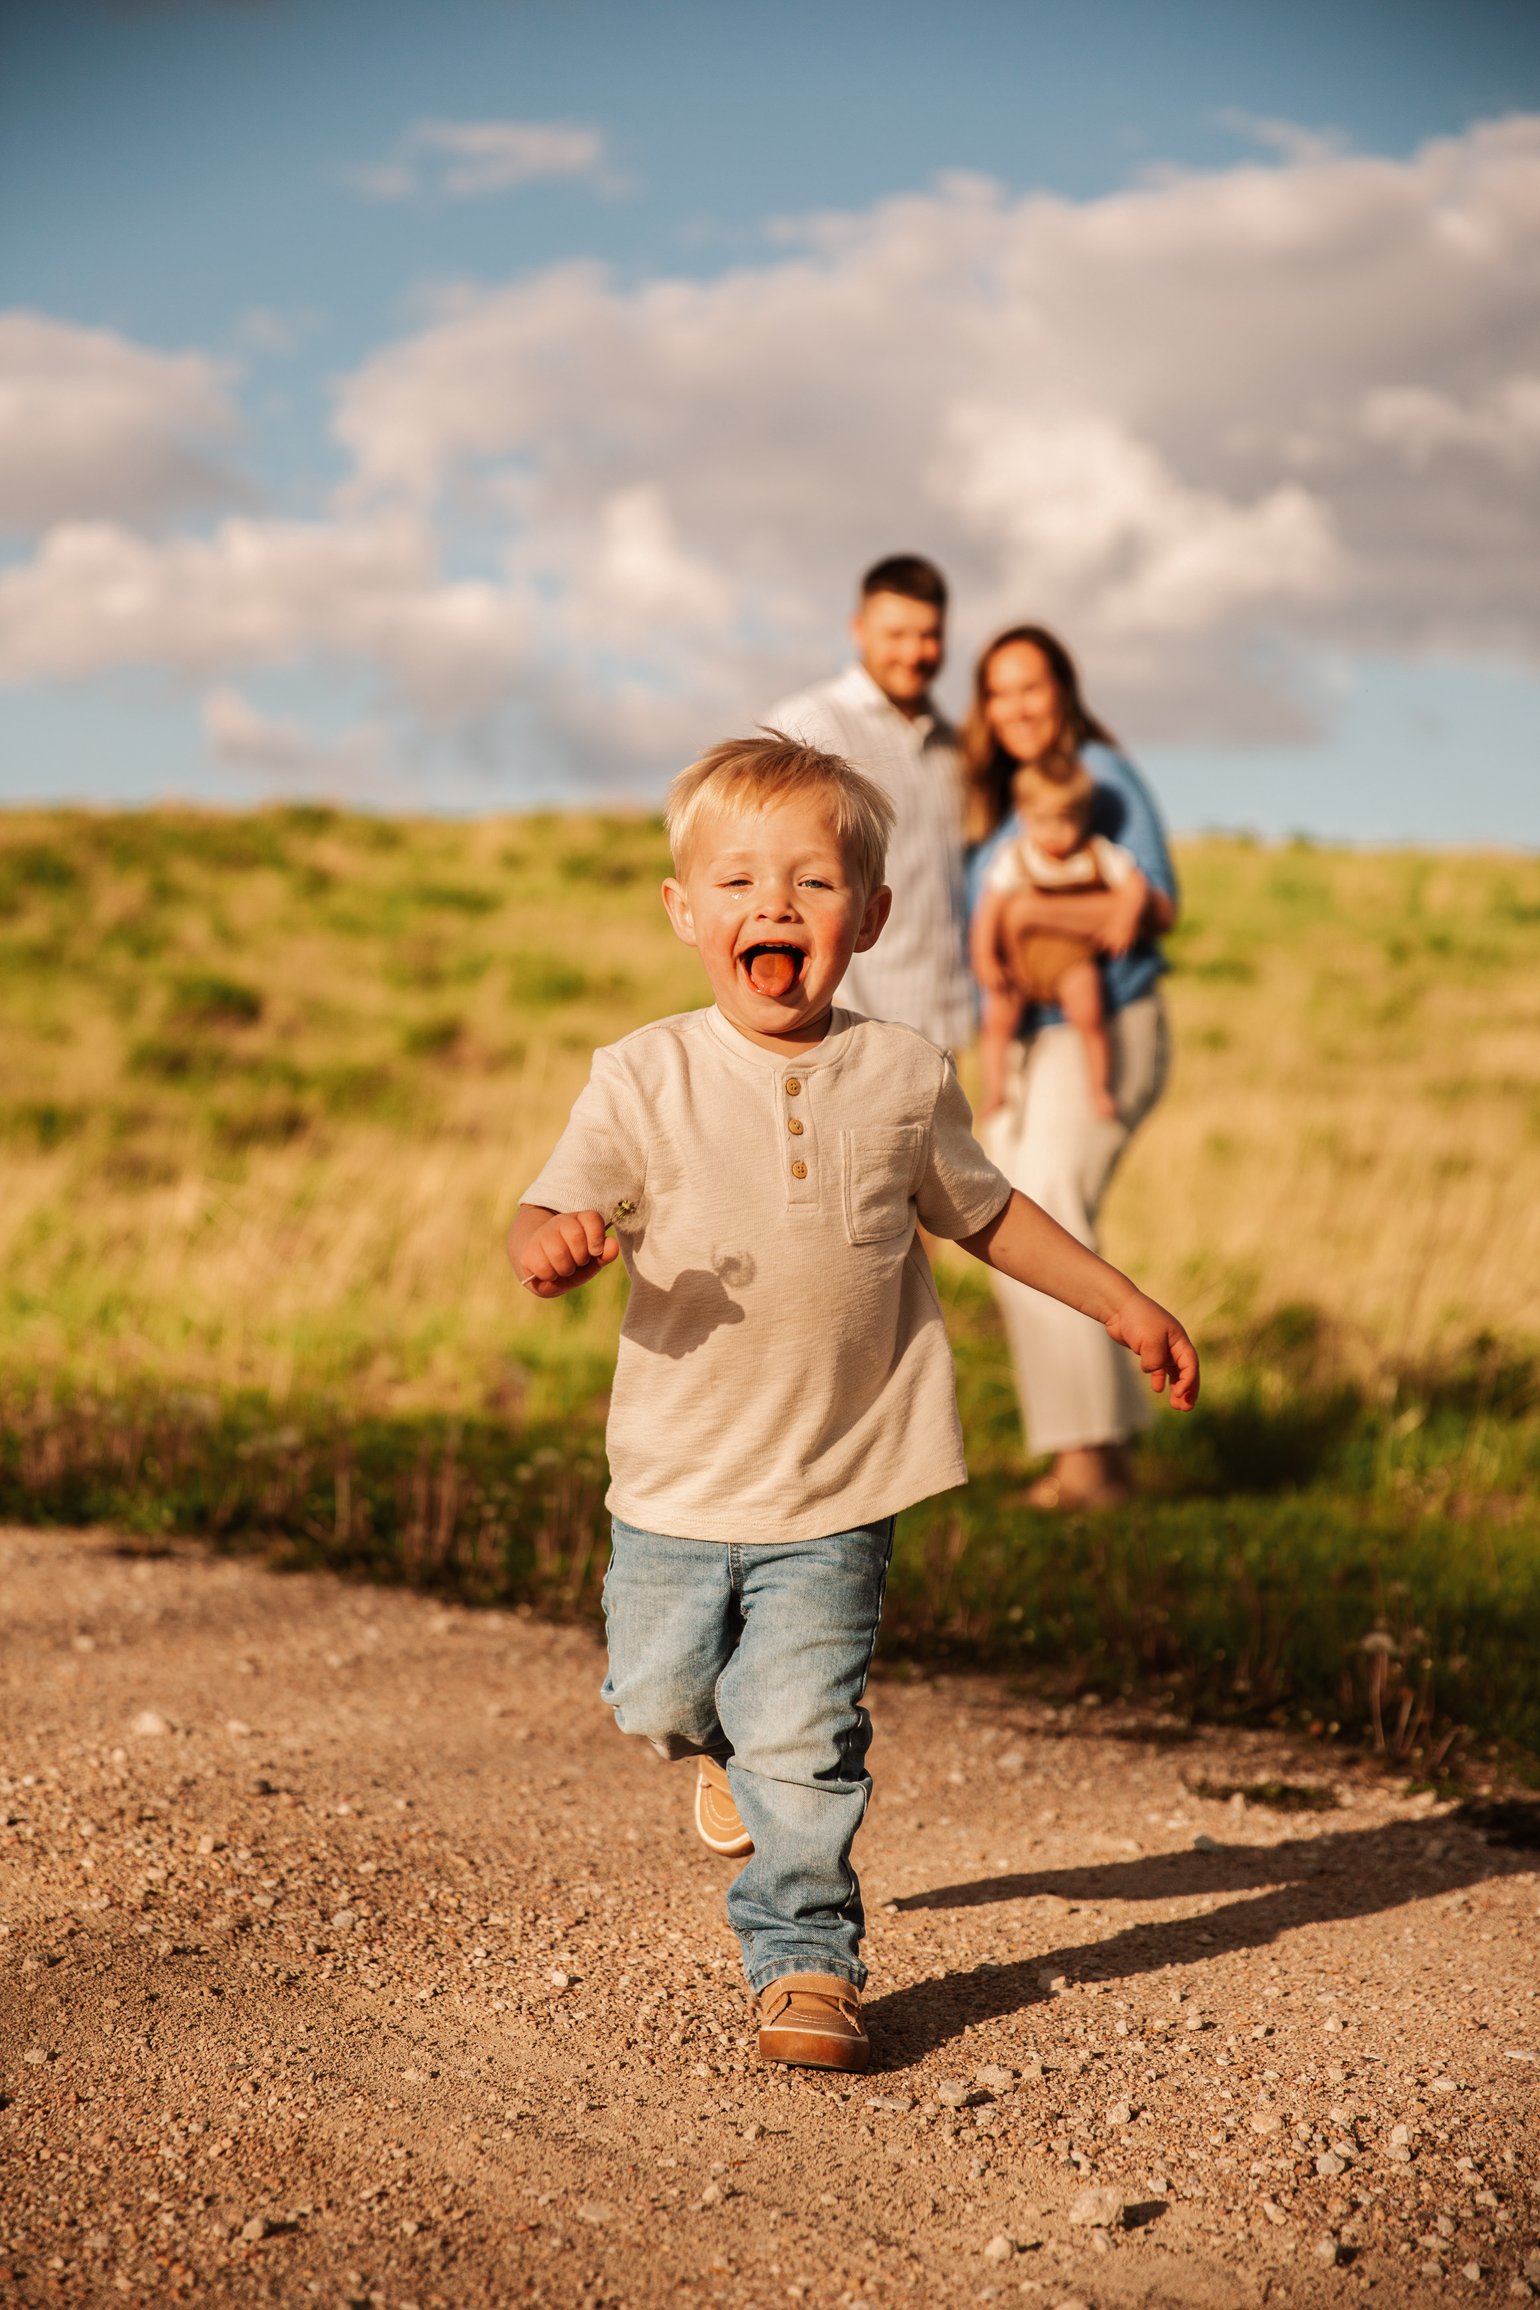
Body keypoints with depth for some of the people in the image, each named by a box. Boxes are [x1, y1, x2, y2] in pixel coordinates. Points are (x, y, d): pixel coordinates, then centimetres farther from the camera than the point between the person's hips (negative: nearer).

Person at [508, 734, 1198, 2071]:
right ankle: (725, 1745, 53)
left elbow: (981, 1210, 13)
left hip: (836, 1493, -1)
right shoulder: (646, 1079, -10)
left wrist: (1124, 1305, 17)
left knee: (807, 1746, -4)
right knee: (659, 1700, 18)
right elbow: (555, 1221, -14)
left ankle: (805, 1962, 16)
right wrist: (552, 1244, -39)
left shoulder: (905, 1077, -3)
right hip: (676, 1487, 1)